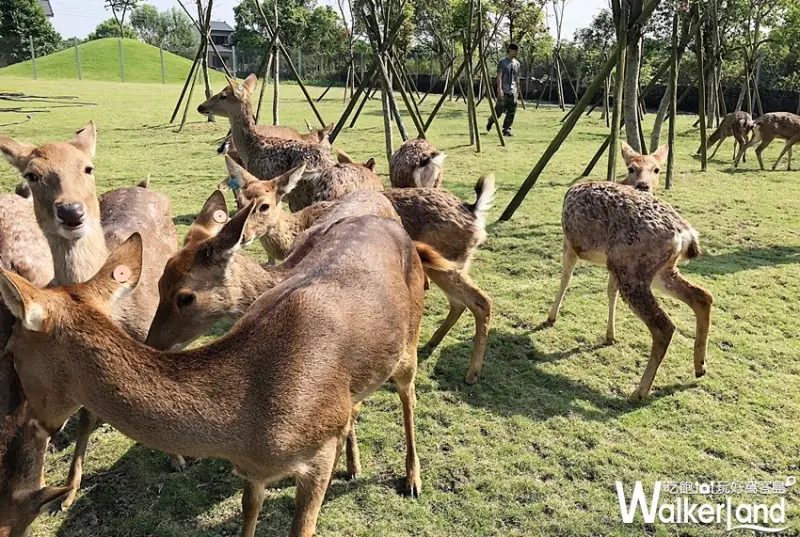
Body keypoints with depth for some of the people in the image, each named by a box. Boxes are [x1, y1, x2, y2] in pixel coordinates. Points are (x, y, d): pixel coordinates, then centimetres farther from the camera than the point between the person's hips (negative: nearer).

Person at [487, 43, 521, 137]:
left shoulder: (517, 63, 14)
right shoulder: (503, 62, -2)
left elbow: (517, 78, 19)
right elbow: (499, 76, -9)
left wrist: (518, 90, 17)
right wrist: (499, 89, -19)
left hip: (513, 91, 5)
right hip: (503, 91, -5)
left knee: (511, 111, -3)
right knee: (499, 110, -3)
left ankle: (506, 130, 2)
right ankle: (491, 121, 25)